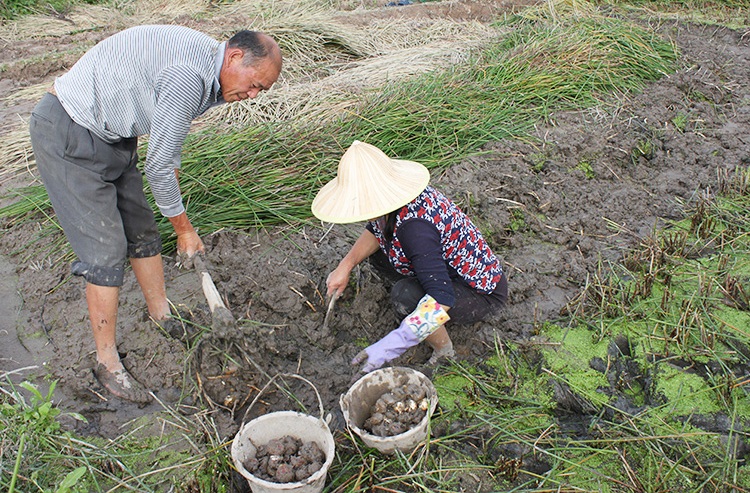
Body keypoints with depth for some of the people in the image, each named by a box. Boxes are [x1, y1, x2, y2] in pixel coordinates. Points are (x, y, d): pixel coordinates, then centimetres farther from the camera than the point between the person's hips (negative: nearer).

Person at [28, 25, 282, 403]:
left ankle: (162, 315, 33)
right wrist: (184, 229, -9)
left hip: (108, 134, 10)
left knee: (142, 229, 14)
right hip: (67, 135, -10)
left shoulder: (204, 64, 2)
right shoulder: (188, 76, -28)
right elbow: (158, 167, -21)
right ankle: (107, 362, 7)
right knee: (106, 250, -8)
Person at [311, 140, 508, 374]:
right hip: (447, 271, 9)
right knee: (378, 251, 4)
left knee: (405, 296, -33)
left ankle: (444, 352, -5)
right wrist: (346, 265, -5)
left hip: (482, 294, -9)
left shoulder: (414, 225, -38)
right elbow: (374, 231, 9)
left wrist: (391, 345, -43)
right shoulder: (396, 195, -12)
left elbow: (442, 298, -42)